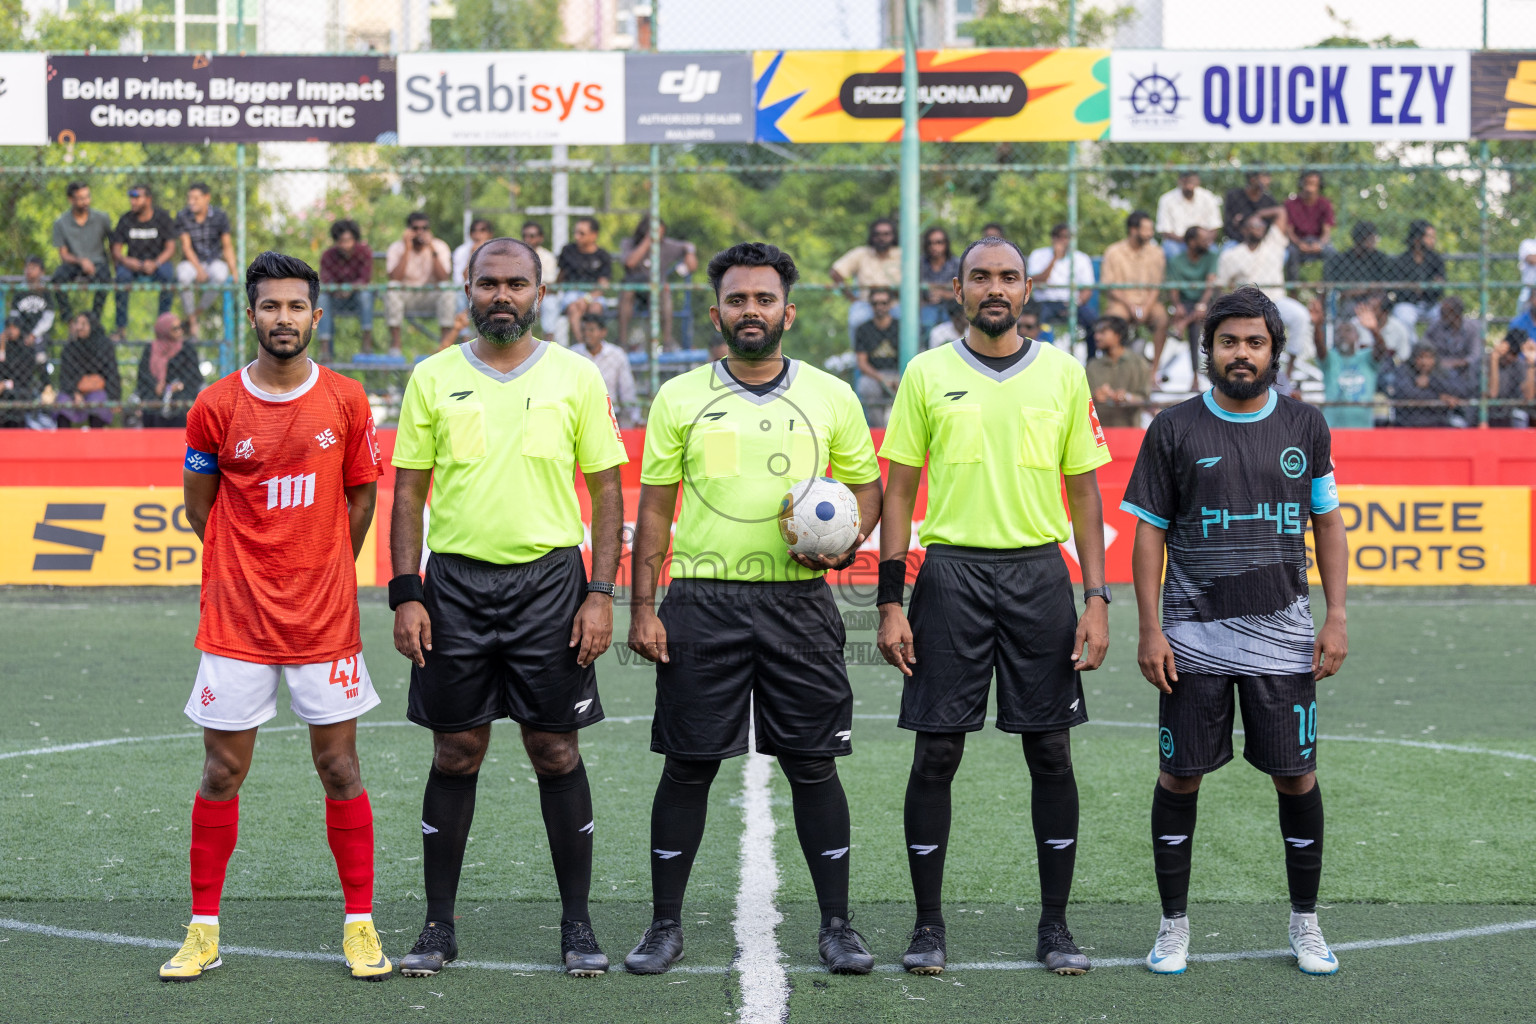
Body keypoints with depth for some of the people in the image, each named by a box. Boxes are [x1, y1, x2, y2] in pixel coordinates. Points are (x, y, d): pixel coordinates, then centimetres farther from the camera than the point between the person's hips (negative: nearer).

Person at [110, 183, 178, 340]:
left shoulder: (162, 218, -3)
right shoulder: (126, 220, 2)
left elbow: (170, 248, -9)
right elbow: (116, 249, 0)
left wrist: (155, 263, -26)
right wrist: (125, 260, -23)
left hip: (158, 261, -1)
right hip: (133, 262, 1)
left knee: (167, 274, -35)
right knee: (122, 274, -32)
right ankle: (121, 327, -26)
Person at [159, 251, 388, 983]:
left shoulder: (345, 401, -1)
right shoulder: (216, 407, -3)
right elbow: (200, 506, 10)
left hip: (325, 618, 0)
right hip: (236, 616, 0)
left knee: (339, 768, 4)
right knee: (222, 772, 3)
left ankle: (360, 926, 12)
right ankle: (203, 931, 12)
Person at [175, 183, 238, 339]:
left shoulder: (220, 216, -4)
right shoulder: (183, 216, -5)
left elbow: (228, 246, -2)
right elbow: (186, 246, -8)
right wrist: (198, 268, -21)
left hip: (214, 261, 0)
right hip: (192, 261, 0)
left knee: (220, 276, -37)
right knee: (184, 275, -37)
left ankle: (195, 314, -19)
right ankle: (193, 325, -26)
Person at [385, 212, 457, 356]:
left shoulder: (439, 246, -3)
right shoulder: (396, 248, -5)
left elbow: (444, 279, -17)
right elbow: (394, 279, -21)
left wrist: (433, 251, -23)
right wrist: (407, 250, -22)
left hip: (431, 295, 0)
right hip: (406, 296, 0)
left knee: (449, 293, -31)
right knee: (391, 290, -33)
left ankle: (445, 344, -30)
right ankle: (395, 346, -33)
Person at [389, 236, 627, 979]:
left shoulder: (575, 377, 2)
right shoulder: (433, 378, 5)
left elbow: (607, 491, 4)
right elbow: (408, 493, 6)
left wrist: (601, 595, -5)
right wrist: (405, 596, -2)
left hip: (548, 581, -1)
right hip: (455, 581, 1)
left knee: (557, 752, 2)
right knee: (455, 754, 5)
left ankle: (577, 925, 11)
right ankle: (439, 926, 13)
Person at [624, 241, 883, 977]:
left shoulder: (831, 397, 7)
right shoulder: (679, 398, 5)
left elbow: (868, 486, 13)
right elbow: (654, 507, 6)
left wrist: (847, 541, -8)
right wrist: (642, 606, -1)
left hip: (798, 600, 0)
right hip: (701, 598, 0)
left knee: (812, 763, 2)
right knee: (688, 765, 2)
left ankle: (837, 924, 11)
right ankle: (665, 924, 12)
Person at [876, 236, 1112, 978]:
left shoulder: (1062, 374, 6)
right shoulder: (927, 374, 4)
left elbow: (1084, 491, 9)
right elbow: (899, 491, 5)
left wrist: (1096, 598, 1)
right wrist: (889, 603, -1)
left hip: (1039, 571, 1)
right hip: (950, 571, -1)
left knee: (1051, 753, 2)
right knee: (936, 753, -1)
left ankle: (1055, 926, 12)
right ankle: (928, 924, 10)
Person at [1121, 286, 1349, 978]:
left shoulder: (1304, 426, 6)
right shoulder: (1174, 430, 1)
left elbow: (1328, 525, 12)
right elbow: (1149, 532, 2)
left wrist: (1337, 617, 3)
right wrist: (1149, 630, -5)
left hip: (1283, 634, 1)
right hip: (1194, 635, -1)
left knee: (1296, 776, 3)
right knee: (1180, 776, 2)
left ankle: (1305, 922, 17)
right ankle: (1174, 924, 14)